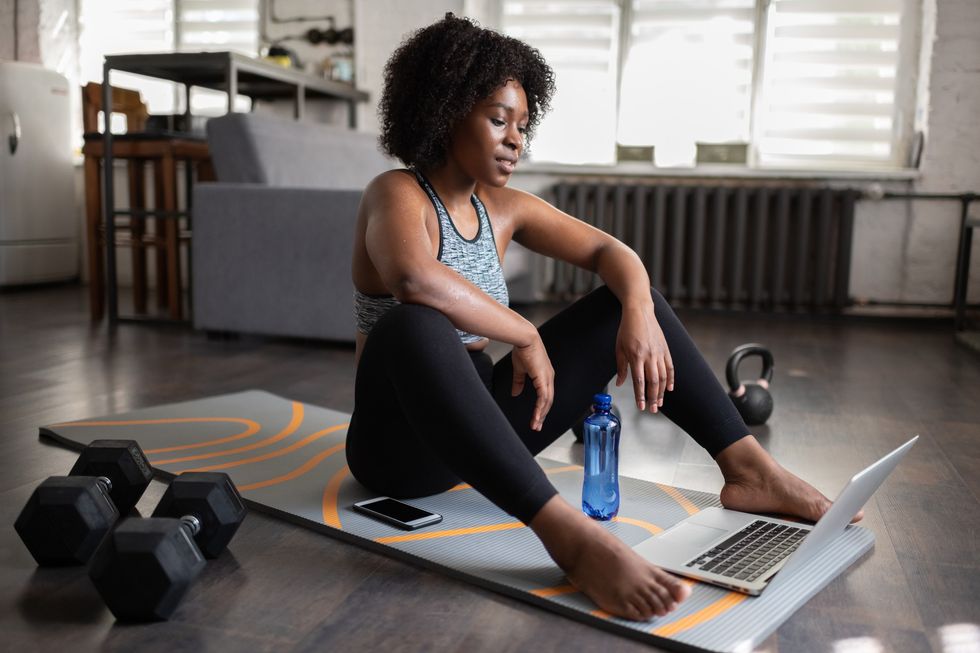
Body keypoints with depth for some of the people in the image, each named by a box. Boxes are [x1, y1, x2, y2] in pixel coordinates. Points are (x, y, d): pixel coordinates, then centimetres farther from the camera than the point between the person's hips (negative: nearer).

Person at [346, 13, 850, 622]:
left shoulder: (503, 207, 7)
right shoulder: (398, 194, -13)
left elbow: (611, 252, 4)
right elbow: (414, 279, -36)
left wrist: (639, 312, -17)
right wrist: (526, 336, -25)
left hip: (478, 430, 7)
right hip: (400, 445, -6)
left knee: (630, 296, 2)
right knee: (416, 327, -41)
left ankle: (749, 469, -9)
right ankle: (569, 533, -48)